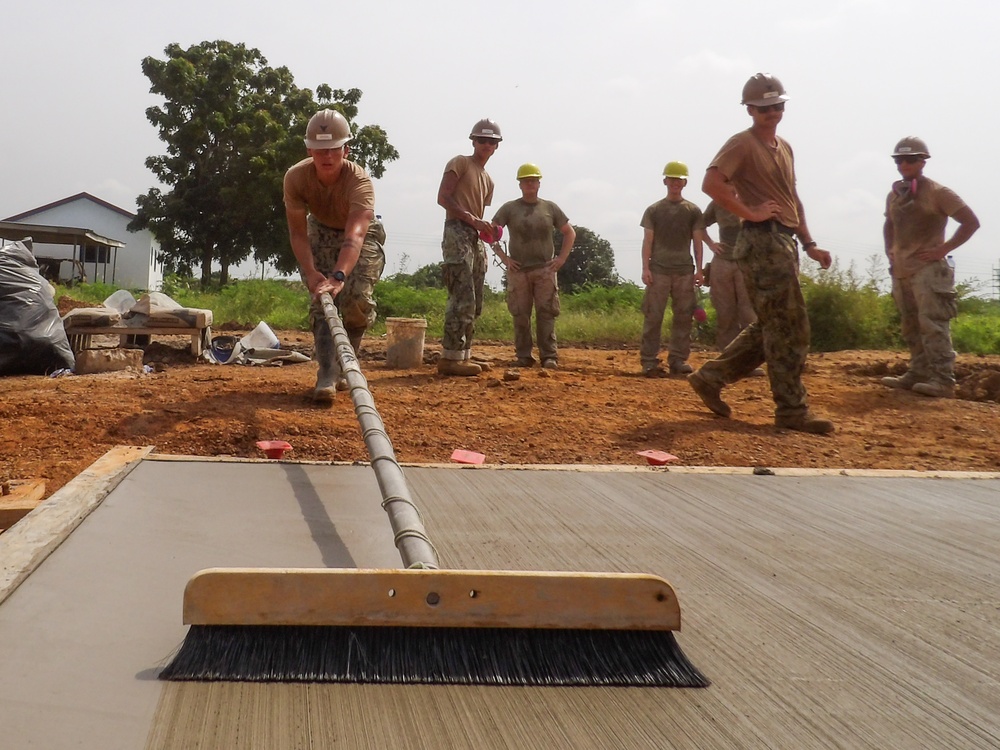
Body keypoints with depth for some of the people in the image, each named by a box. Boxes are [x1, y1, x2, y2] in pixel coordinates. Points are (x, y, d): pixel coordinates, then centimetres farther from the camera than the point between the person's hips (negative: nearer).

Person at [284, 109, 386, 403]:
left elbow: (354, 236, -52)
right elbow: (298, 232, -25)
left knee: (356, 297, -19)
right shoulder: (296, 177, -28)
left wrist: (339, 276, -68)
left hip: (363, 236, -2)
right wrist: (310, 272, -42)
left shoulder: (359, 181, -38)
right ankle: (328, 373, -16)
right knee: (321, 300, -14)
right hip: (321, 233, 2)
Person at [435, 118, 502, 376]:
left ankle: (464, 354, 13)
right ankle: (450, 357, -17)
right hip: (457, 233, -9)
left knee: (474, 304, 8)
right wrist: (473, 219, -16)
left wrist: (487, 229, 2)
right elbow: (443, 198, -10)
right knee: (463, 299, -16)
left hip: (475, 238, 9)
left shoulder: (488, 180, 25)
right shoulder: (460, 163, 1)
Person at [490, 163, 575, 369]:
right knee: (520, 315, 1)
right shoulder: (509, 208, 5)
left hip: (545, 269, 0)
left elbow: (570, 233, 15)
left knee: (546, 313, -3)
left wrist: (561, 258, 4)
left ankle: (549, 357, -1)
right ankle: (523, 356, 8)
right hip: (518, 270, 0)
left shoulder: (550, 208, 10)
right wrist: (504, 258, -5)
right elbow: (491, 232, 3)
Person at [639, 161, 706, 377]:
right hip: (659, 269, -2)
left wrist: (699, 269, 1)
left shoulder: (693, 211, 10)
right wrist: (645, 268, -6)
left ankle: (678, 360, 8)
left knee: (683, 316, 2)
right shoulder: (654, 210, 7)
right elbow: (647, 241, 3)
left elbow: (698, 241, 8)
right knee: (653, 316, -5)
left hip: (685, 270, 2)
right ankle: (649, 361, -4)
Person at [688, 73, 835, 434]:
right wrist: (750, 213, -18)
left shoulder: (784, 147, 20)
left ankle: (711, 377, 21)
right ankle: (792, 410, -1)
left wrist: (809, 244, 18)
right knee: (789, 329, -8)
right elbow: (711, 183, -21)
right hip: (762, 242, -9)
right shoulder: (742, 143, -7)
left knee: (770, 326, 14)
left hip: (785, 241, 10)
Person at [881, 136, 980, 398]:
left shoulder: (937, 193, -8)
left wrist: (943, 249, -13)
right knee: (911, 327, 11)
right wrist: (890, 250, 17)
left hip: (928, 270, -8)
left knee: (932, 324, -15)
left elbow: (971, 222, -9)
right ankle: (918, 374, 17)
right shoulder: (894, 195, 13)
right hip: (901, 271, 8)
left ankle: (942, 380, -17)